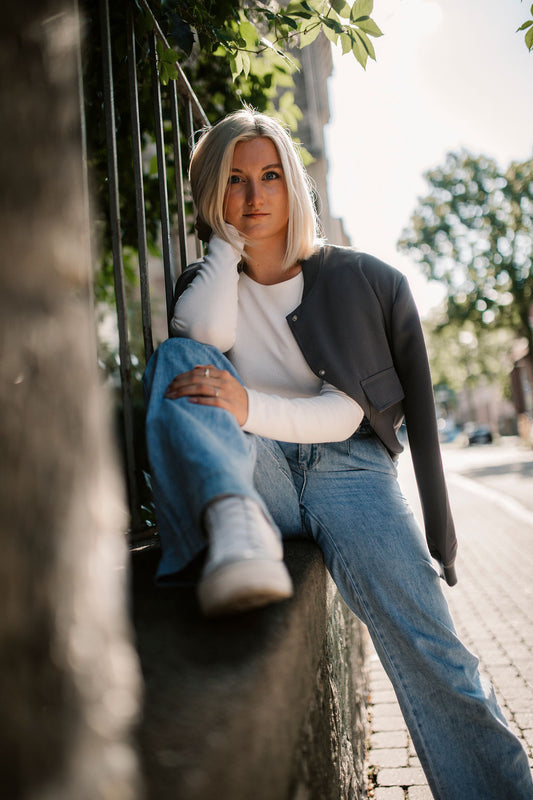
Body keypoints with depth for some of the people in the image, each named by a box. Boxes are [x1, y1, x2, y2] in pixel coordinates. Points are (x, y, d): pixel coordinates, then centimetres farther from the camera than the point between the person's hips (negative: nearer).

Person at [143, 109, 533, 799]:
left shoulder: (365, 281, 8)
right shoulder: (207, 283, 16)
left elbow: (345, 412, -2)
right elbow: (208, 338, -11)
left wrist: (254, 409, -19)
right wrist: (228, 239, 1)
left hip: (345, 469, -1)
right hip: (253, 473, 2)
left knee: (427, 648, -24)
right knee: (179, 356, -24)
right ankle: (237, 530, -47)